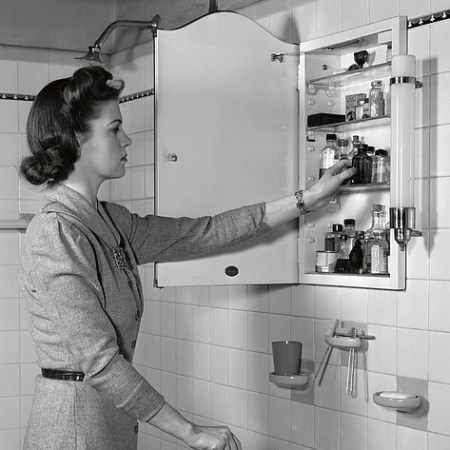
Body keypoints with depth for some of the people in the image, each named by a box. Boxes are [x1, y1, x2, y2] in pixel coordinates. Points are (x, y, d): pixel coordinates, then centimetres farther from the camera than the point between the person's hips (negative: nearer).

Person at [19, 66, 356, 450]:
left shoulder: (110, 222, 6)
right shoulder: (55, 233, -20)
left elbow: (206, 232, 9)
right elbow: (100, 361, -23)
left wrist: (308, 199, 11)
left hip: (113, 418, 8)